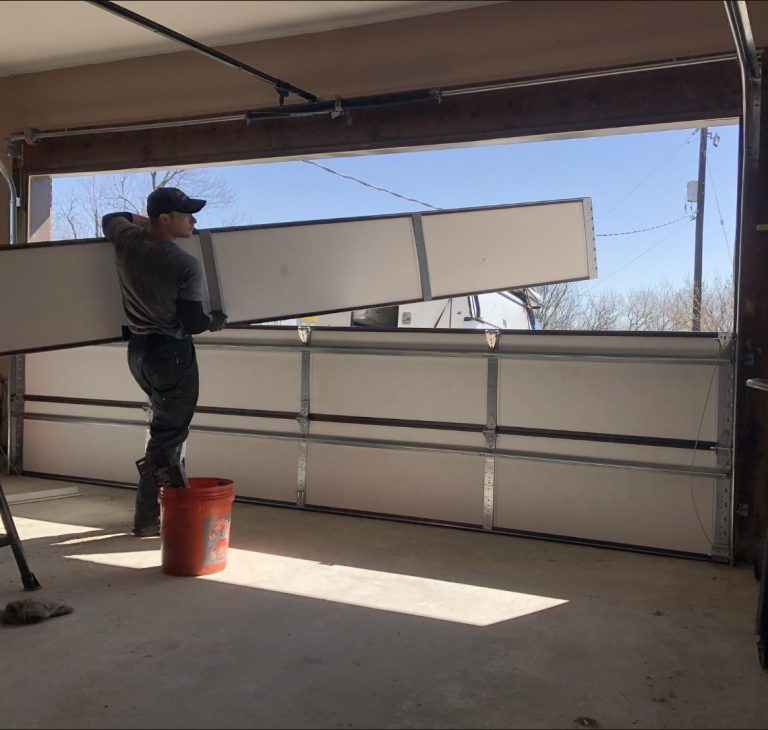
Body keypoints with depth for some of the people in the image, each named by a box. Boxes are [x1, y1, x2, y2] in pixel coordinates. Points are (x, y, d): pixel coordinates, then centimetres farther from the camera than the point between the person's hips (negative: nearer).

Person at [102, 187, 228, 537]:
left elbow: (110, 218, 23)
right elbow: (192, 323, -17)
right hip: (171, 353, -8)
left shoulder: (126, 240, -2)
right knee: (170, 433, 1)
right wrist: (215, 320, 2)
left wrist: (144, 219, 21)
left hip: (138, 349, 8)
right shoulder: (187, 265, -21)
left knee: (165, 426, 20)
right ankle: (149, 518, 5)